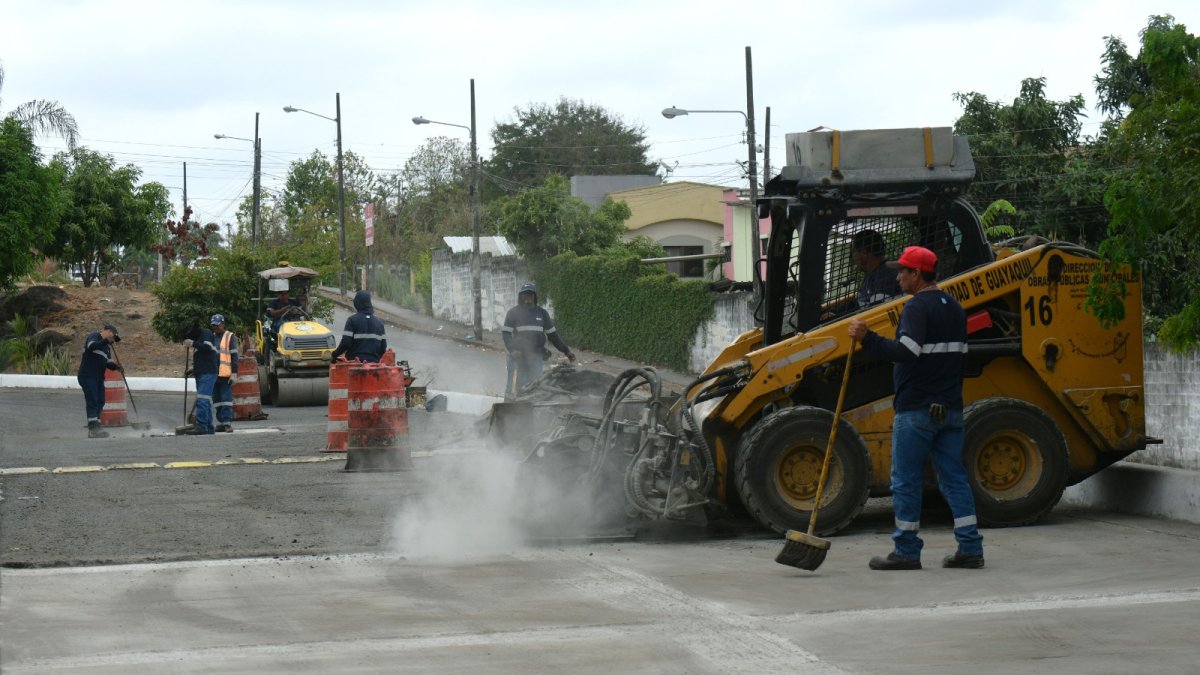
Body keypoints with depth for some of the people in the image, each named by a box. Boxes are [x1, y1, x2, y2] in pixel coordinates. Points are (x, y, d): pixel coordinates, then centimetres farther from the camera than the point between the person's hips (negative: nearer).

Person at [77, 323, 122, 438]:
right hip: (87, 376, -9)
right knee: (92, 402, -12)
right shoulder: (93, 337, -4)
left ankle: (95, 429, 17)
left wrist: (116, 367, -5)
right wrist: (105, 340, -33)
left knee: (100, 402, 11)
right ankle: (93, 429, -15)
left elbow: (108, 363, 14)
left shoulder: (106, 347, 20)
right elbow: (92, 346, -26)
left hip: (99, 378, 9)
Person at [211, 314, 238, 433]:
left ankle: (227, 422, -11)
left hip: (226, 374, -6)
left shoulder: (230, 337, -1)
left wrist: (234, 373, -11)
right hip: (213, 374, 6)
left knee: (226, 399, -8)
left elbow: (234, 356, -4)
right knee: (217, 400, 8)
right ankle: (221, 422, 12)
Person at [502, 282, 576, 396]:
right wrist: (513, 350, -18)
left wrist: (566, 350, 13)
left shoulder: (542, 313, 13)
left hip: (536, 357, 3)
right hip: (518, 357, -3)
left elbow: (553, 334, 18)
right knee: (515, 387, -6)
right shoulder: (513, 313, 3)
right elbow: (506, 333, -2)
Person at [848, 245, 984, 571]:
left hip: (916, 409, -8)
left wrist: (867, 338, -25)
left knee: (905, 481, 0)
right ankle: (970, 548, 7)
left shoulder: (917, 306, -13)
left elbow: (906, 351, -27)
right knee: (954, 477, 10)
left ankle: (906, 552, 3)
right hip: (950, 407, 8)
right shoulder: (954, 307, 15)